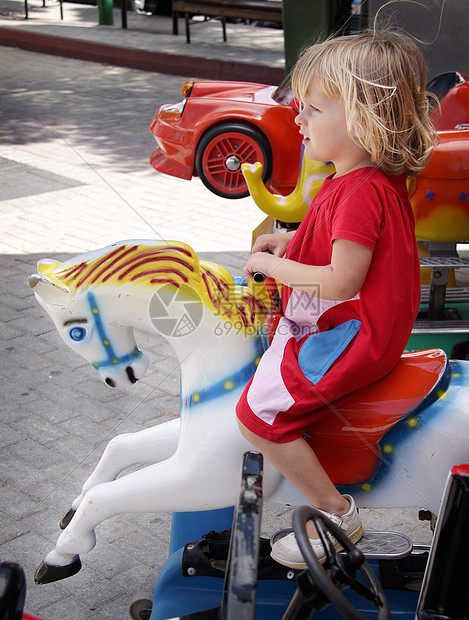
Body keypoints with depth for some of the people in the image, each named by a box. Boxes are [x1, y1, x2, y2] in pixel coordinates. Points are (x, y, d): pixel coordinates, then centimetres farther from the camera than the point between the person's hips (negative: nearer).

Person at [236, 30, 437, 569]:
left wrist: (271, 265, -17)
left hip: (349, 338, -11)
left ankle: (337, 515, -1)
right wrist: (291, 240, 9)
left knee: (258, 413, -13)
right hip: (347, 323, 11)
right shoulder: (371, 177, 6)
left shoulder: (361, 191, -27)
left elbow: (341, 281, -29)